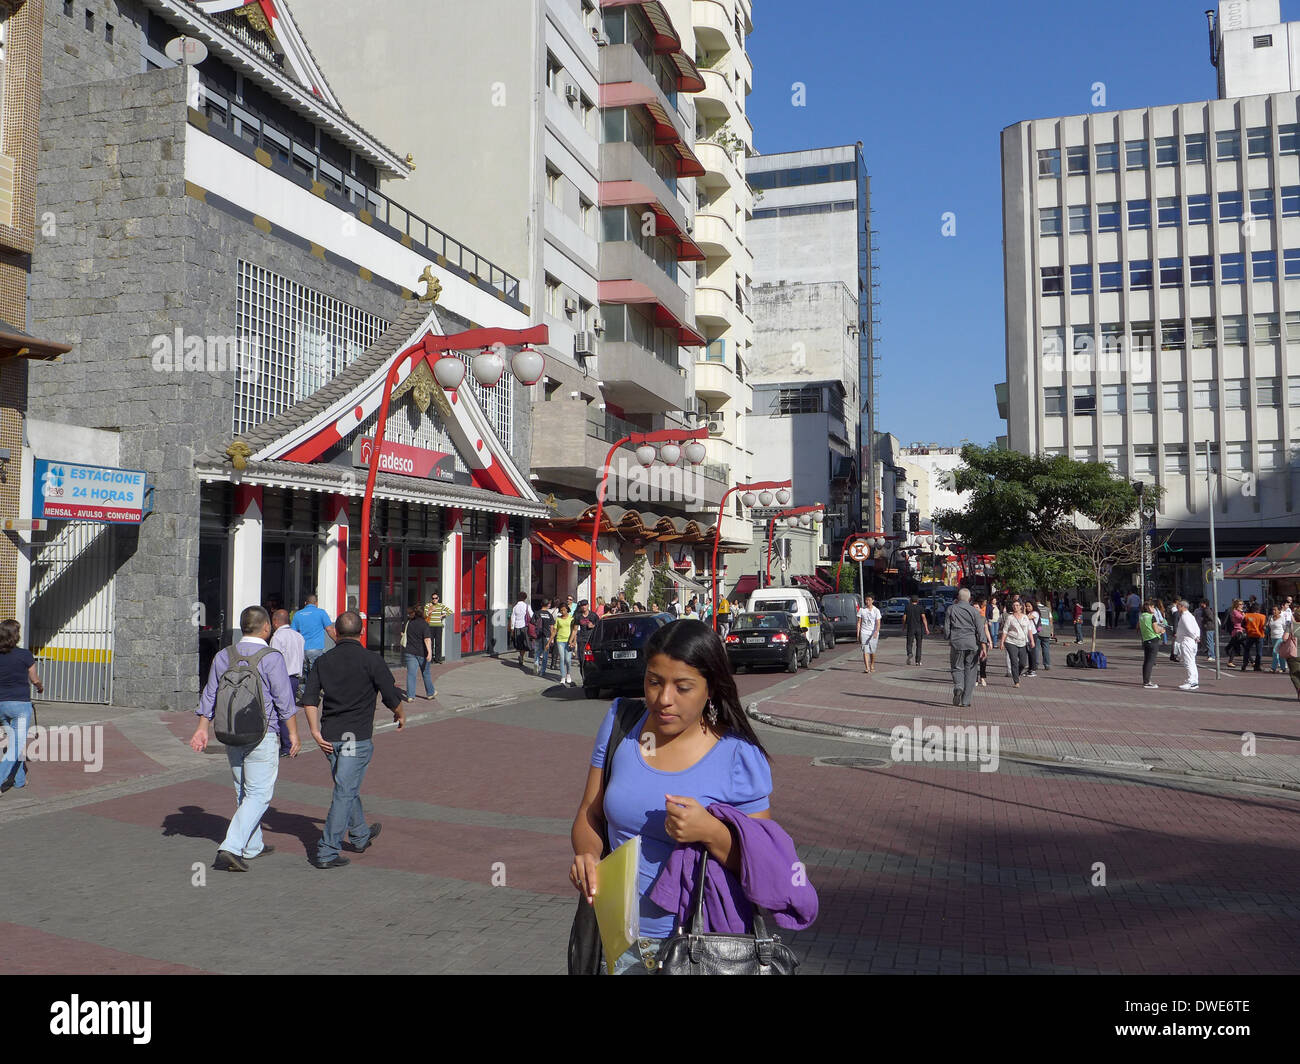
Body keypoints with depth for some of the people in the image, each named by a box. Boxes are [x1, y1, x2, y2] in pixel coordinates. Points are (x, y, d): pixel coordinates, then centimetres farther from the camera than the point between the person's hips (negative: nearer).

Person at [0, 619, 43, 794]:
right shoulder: (25, 655, -12)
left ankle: (19, 780, 27)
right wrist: (41, 687, 22)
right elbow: (35, 679, 0)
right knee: (17, 746, -1)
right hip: (20, 704, -5)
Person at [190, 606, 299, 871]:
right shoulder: (271, 658, -12)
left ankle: (253, 846, 28)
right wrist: (293, 734, -3)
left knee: (244, 791, 18)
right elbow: (284, 701, -11)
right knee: (259, 794, -2)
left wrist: (202, 729, 14)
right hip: (262, 736, -6)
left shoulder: (223, 656, 5)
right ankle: (231, 848, -14)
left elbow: (209, 696, 8)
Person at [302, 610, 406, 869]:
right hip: (357, 736, -6)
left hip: (330, 737, 6)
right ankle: (327, 852, -3)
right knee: (345, 792, -1)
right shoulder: (370, 660, -9)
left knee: (347, 788, 21)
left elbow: (309, 699, -1)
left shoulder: (324, 660, 5)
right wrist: (400, 715, 12)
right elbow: (392, 696, -8)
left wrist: (316, 732, -1)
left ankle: (361, 835, 38)